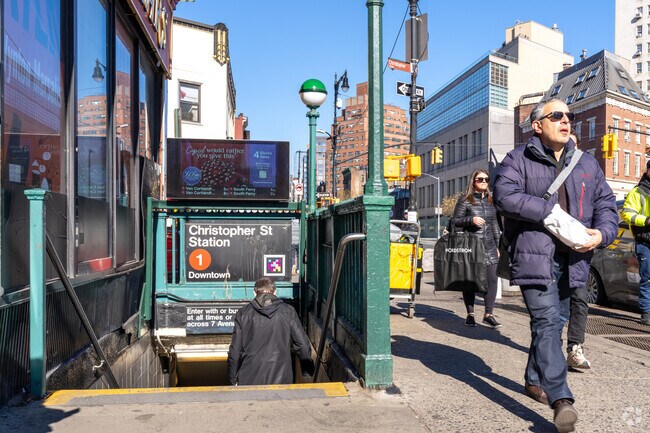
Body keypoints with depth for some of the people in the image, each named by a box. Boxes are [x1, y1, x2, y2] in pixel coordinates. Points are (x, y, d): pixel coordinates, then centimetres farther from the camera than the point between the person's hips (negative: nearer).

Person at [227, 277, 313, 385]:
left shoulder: (243, 314, 1)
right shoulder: (288, 311, 0)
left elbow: (235, 350, 3)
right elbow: (302, 344, -1)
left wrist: (233, 379, 14)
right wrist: (309, 370, 13)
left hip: (249, 380, 1)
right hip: (281, 379, -1)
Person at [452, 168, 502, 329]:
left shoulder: (491, 200, 15)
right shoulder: (465, 199, 1)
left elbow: (495, 224, 19)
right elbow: (456, 221, -1)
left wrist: (499, 245, 16)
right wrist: (471, 220, -18)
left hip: (489, 247, 4)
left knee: (492, 279, -3)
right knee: (470, 280, 1)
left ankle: (488, 314, 6)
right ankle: (470, 314, 12)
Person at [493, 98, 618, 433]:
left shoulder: (587, 164, 17)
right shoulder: (519, 160, 0)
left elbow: (606, 202, 17)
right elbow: (504, 194, -16)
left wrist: (602, 232, -3)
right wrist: (550, 211, -18)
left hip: (572, 259, 6)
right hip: (534, 257, -6)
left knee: (554, 322, 15)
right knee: (547, 322, -14)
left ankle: (535, 381, 33)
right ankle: (561, 399, -14)